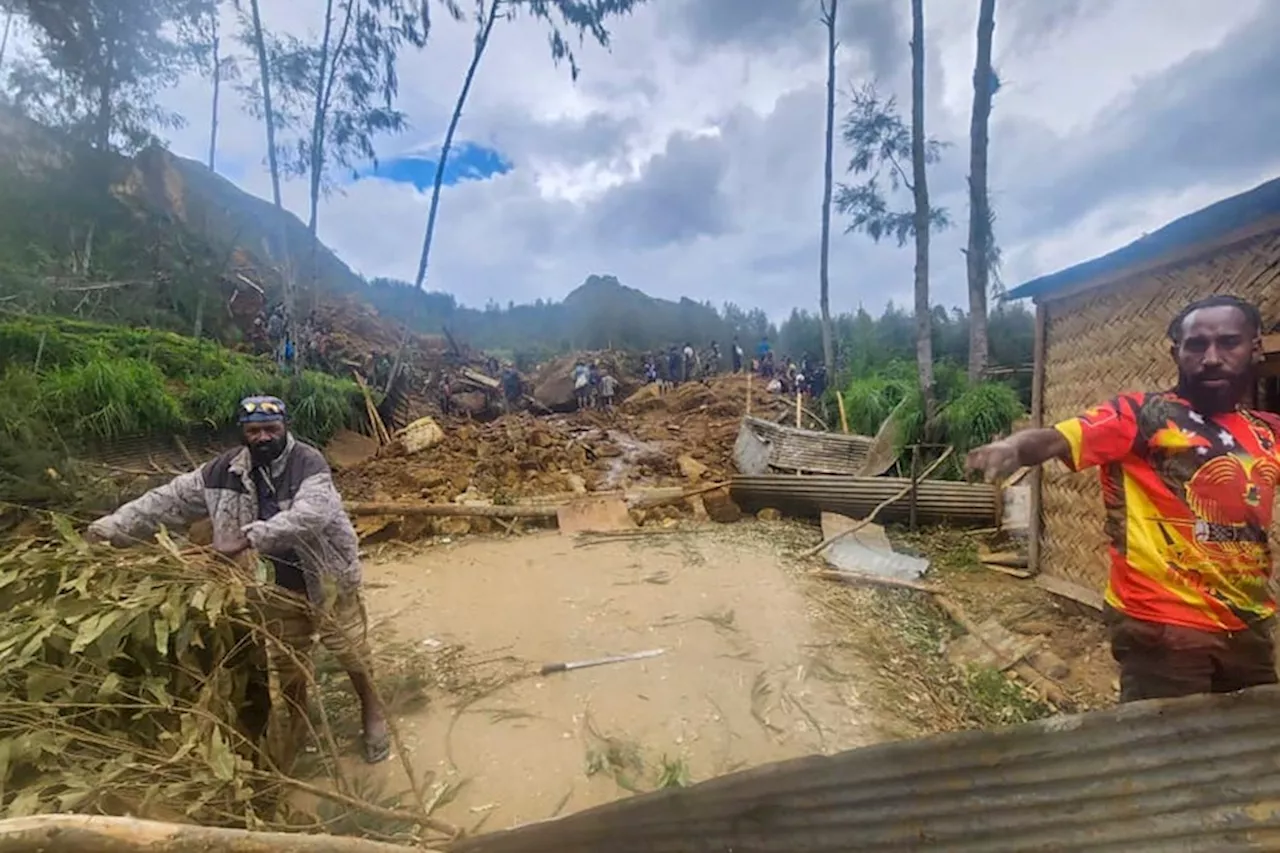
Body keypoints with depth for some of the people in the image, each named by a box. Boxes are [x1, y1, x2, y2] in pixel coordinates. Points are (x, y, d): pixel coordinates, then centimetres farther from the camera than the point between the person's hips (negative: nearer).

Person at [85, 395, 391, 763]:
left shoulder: (308, 462, -23)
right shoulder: (226, 470, -5)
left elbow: (312, 513, -39)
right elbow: (172, 499, 5)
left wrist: (249, 537, -41)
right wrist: (114, 526, 2)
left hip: (327, 581, -4)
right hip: (278, 587, 5)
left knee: (351, 651, 10)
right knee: (287, 661, 21)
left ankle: (372, 713, 35)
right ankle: (297, 726, 45)